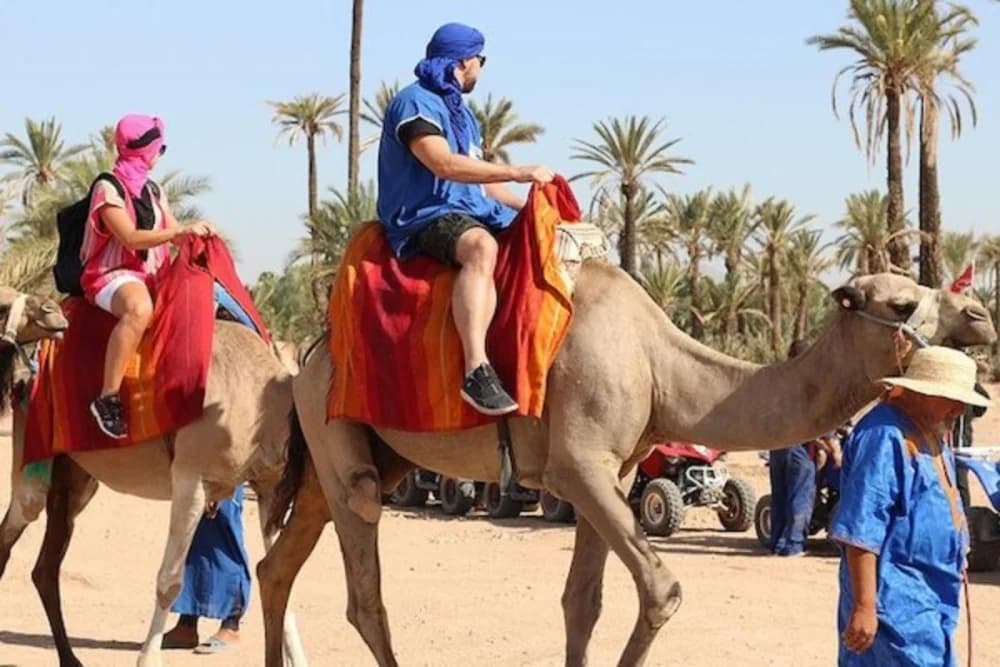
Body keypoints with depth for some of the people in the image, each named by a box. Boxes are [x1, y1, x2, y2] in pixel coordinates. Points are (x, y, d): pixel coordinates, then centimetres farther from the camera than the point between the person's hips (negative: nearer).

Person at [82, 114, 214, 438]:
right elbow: (131, 239, -19)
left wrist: (197, 234, -9)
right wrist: (182, 232, -24)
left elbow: (172, 231, 13)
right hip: (113, 274, -9)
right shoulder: (108, 188, -8)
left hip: (151, 274, 9)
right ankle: (108, 398, -41)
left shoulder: (153, 191, 16)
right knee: (139, 308, -40)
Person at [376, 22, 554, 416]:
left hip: (469, 212, 10)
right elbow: (444, 165, -21)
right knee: (481, 246, -39)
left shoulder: (458, 111, 24)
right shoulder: (416, 102, -7)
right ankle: (477, 371, -52)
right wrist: (518, 173, -21)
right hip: (424, 217, -10)